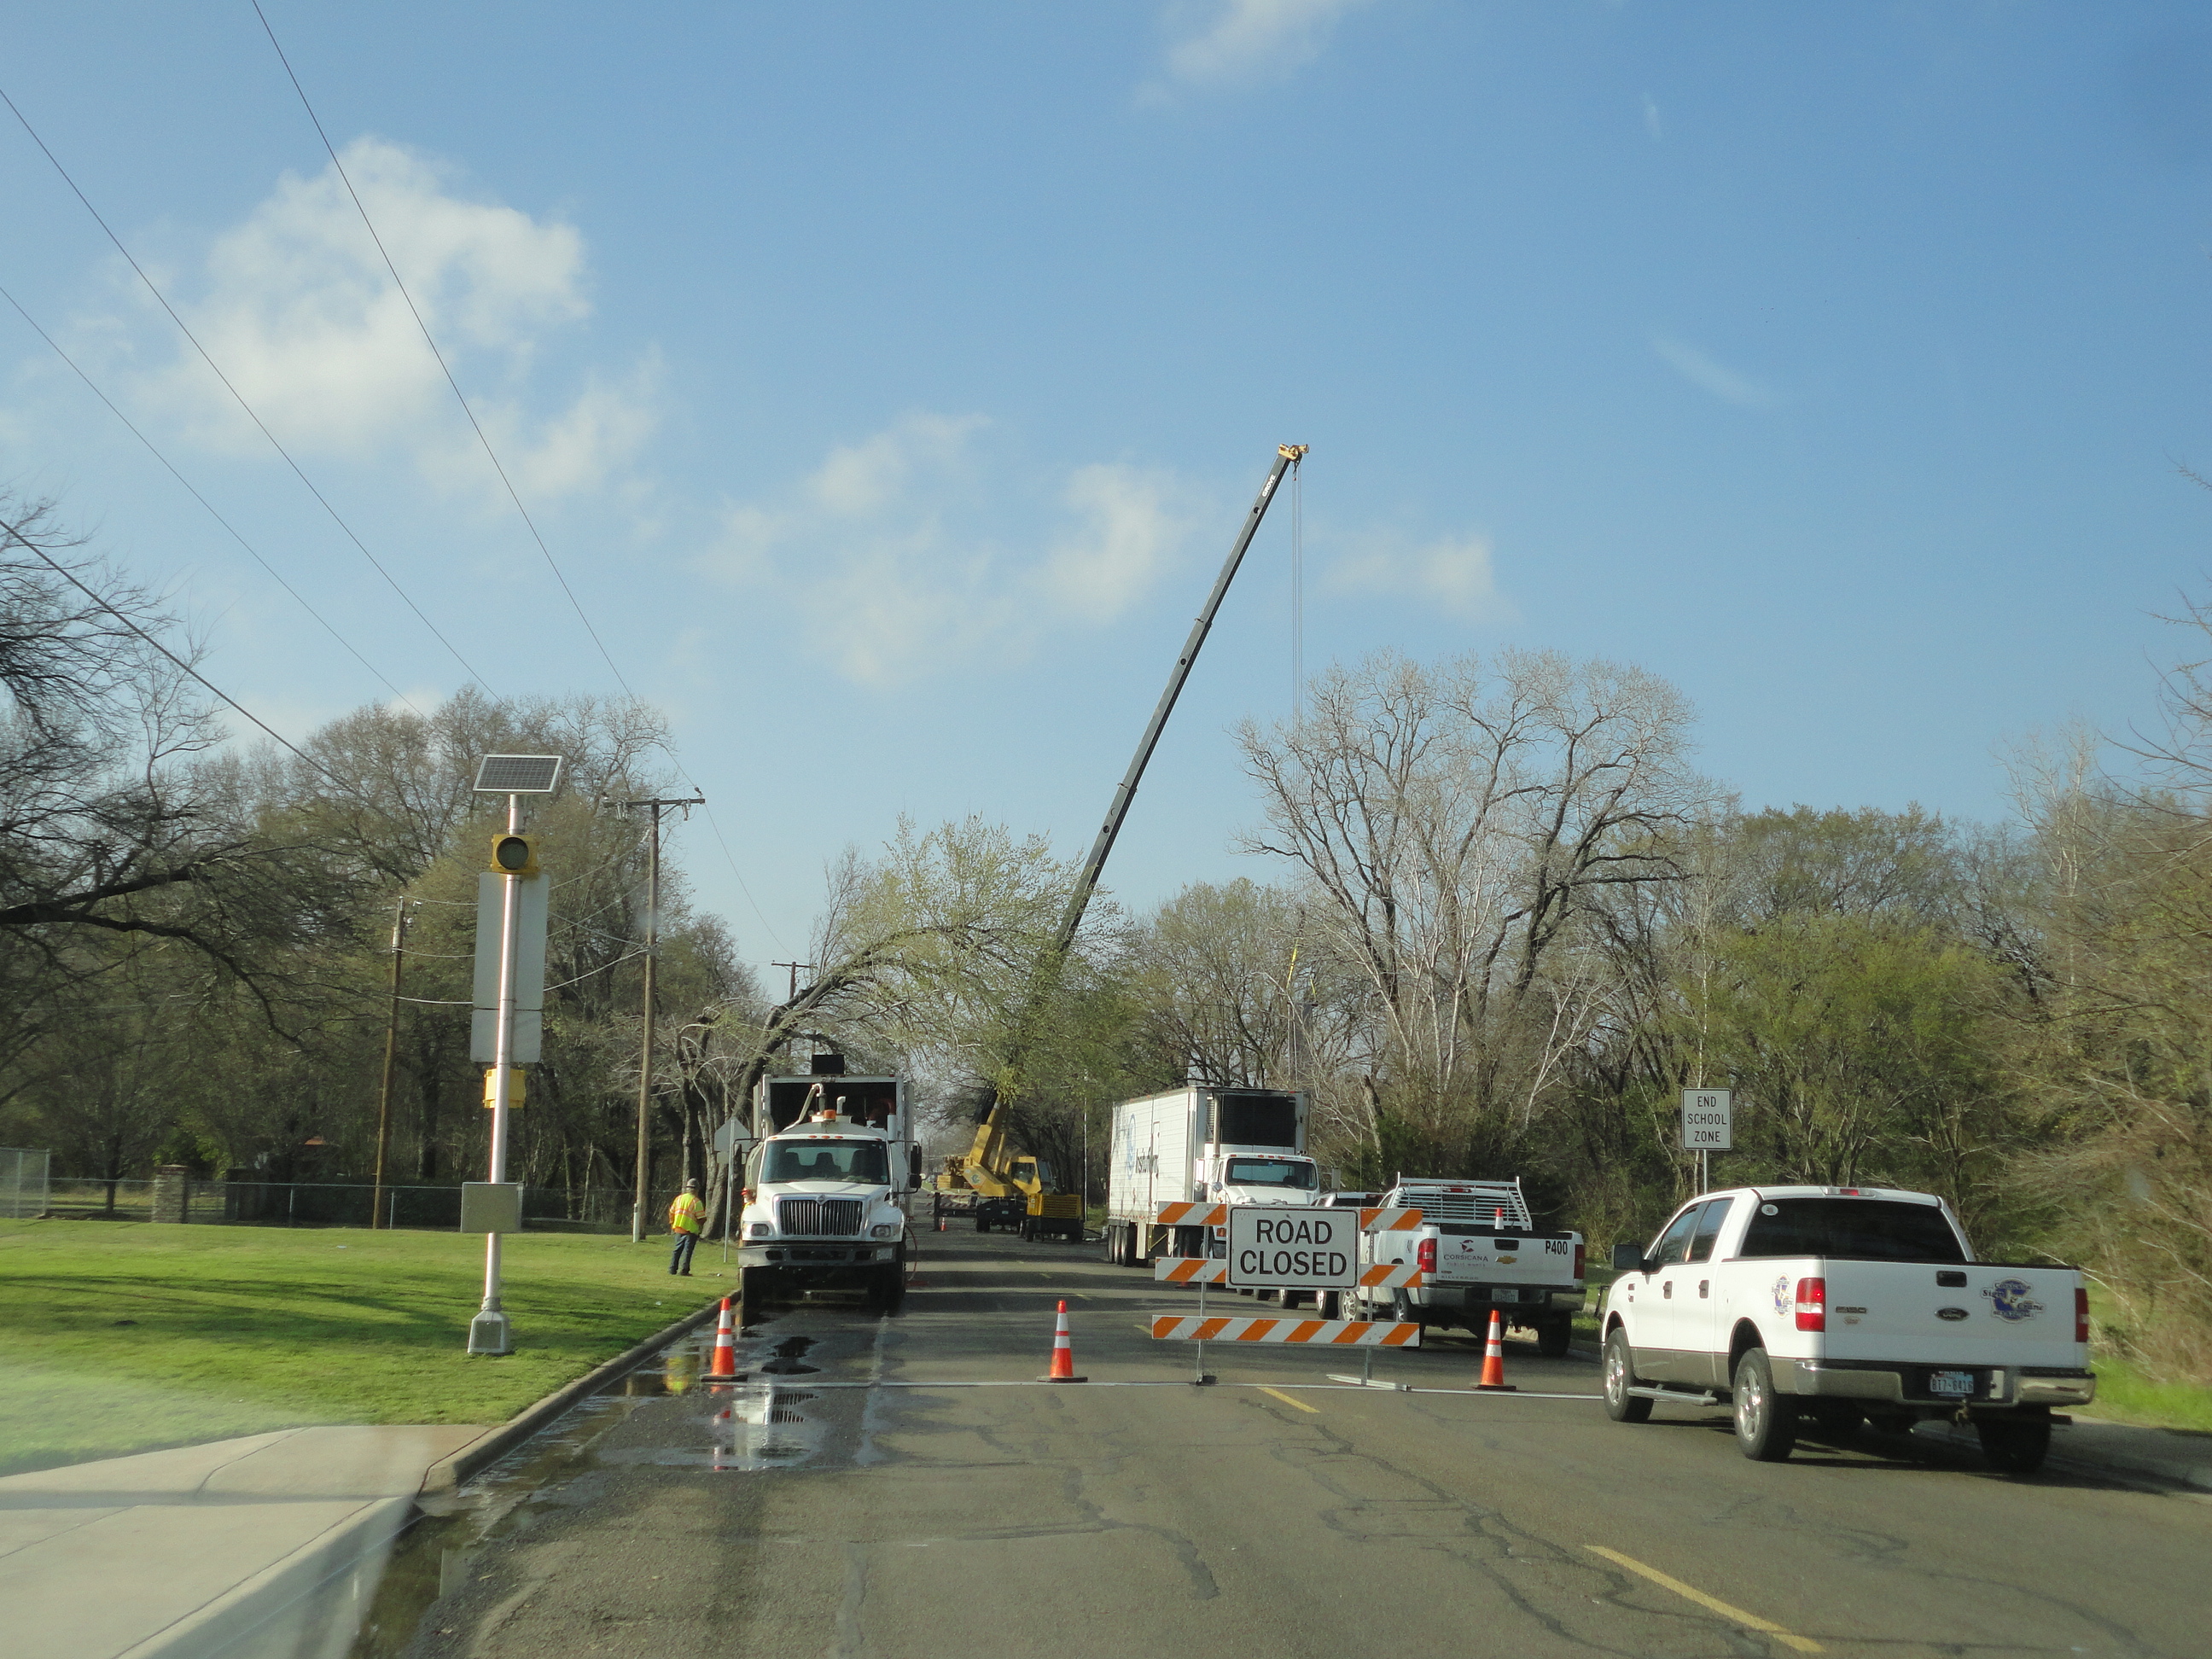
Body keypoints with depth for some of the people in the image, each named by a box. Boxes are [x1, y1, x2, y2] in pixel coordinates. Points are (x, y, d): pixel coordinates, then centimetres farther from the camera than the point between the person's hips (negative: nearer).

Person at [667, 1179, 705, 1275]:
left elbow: (671, 1213, 13)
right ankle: (684, 1270, -6)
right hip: (691, 1231, -5)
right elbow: (701, 1219, -13)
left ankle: (672, 1269, 15)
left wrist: (672, 1224, 23)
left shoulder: (679, 1198, 7)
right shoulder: (696, 1201, -11)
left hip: (678, 1230, 5)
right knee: (687, 1251, -2)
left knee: (678, 1249, 14)